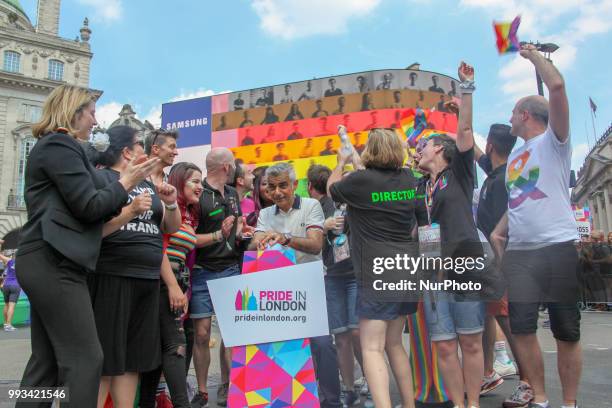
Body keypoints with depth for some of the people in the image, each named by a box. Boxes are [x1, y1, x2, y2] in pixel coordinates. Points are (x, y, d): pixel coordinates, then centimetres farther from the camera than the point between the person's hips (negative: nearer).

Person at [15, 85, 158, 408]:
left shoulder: (52, 146, 23)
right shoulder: (60, 145, -8)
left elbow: (75, 206, 20)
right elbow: (88, 206, -14)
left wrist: (125, 182, 13)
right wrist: (126, 182, -1)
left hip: (46, 263, 10)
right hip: (54, 263, -10)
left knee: (46, 362, 11)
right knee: (84, 358, -8)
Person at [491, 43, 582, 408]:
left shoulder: (553, 140, 0)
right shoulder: (514, 156, 20)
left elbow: (557, 86, -12)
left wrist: (533, 54, 0)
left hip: (558, 247, -6)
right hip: (518, 251, 6)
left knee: (567, 331, 4)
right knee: (522, 329, 3)